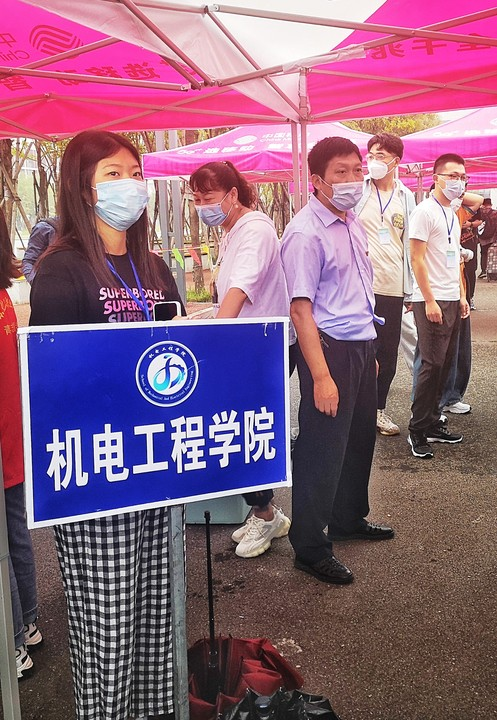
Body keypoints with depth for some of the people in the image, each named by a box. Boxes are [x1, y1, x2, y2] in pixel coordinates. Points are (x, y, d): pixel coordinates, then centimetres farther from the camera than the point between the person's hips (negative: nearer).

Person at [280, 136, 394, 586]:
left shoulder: (354, 224, 11)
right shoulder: (306, 233, -16)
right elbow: (301, 309, -21)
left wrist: (370, 351, 18)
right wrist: (321, 377, -25)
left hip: (361, 346, 9)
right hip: (329, 347, -9)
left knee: (360, 438, 20)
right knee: (322, 448, 0)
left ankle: (349, 518, 41)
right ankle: (310, 548, 15)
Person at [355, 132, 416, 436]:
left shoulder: (406, 197, 11)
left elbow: (409, 244, 13)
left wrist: (410, 289, 11)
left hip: (393, 286, 3)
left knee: (388, 353, 9)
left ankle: (378, 408, 24)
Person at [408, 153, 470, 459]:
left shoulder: (453, 214, 18)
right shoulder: (425, 211, -8)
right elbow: (417, 259, -13)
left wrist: (462, 296, 14)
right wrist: (430, 301, -17)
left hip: (452, 301, 8)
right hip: (432, 301, -8)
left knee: (445, 364, 9)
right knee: (432, 365, -7)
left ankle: (433, 422, 19)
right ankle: (418, 431, 1)